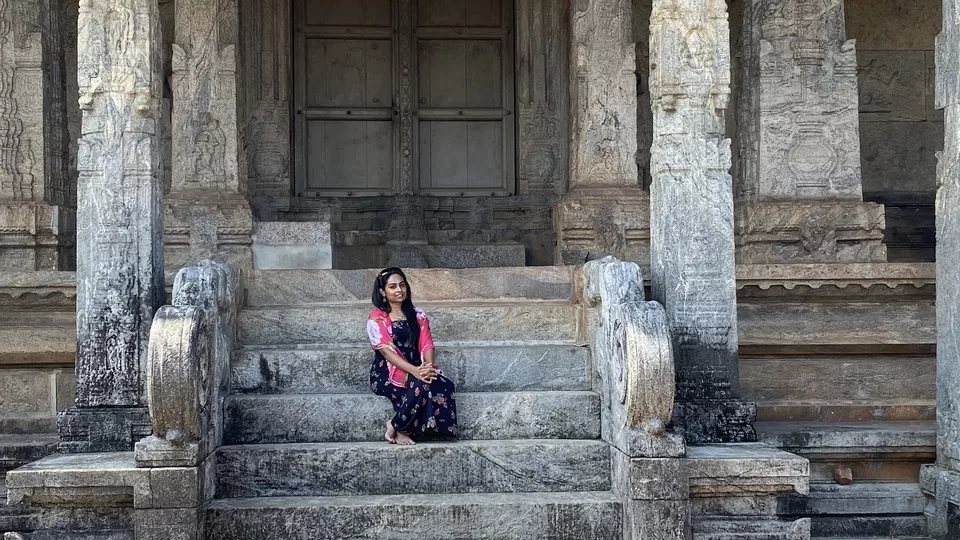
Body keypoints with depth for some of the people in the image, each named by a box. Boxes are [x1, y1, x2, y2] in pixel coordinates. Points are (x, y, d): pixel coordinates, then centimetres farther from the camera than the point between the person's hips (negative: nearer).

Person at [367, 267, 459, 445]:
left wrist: (428, 367, -20)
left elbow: (427, 344, 4)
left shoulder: (418, 315, 15)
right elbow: (386, 351, -14)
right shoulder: (376, 319, -2)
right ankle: (397, 429, -18)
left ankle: (398, 427, -20)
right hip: (387, 374, -5)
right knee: (421, 384, -36)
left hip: (418, 371, 5)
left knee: (443, 384, -29)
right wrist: (414, 371, -29)